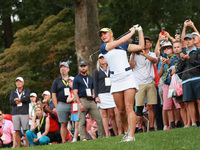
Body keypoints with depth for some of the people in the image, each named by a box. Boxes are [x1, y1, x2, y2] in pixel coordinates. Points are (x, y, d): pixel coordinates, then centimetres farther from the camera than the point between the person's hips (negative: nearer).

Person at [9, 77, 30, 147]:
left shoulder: (27, 90, 11)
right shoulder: (13, 92, 18)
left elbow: (27, 98, -9)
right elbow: (11, 102, 2)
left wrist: (17, 99, -2)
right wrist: (22, 99, -5)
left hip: (24, 113, -2)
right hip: (15, 114, 2)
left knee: (26, 131, -7)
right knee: (17, 132, -1)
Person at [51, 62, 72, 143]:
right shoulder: (56, 81, 13)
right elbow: (53, 95, 9)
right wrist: (57, 107, -1)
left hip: (73, 105, 0)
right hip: (62, 105, 0)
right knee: (64, 124, 1)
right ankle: (63, 141, 2)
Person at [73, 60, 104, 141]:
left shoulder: (90, 78, 20)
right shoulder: (77, 79, 4)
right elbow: (75, 92, -3)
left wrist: (93, 94, 4)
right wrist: (80, 104, -13)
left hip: (91, 101, 5)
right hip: (82, 100, -5)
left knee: (99, 119, -2)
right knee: (82, 121, -7)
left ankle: (101, 136, 4)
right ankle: (83, 138, -6)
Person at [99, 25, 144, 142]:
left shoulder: (123, 46, 14)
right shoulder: (103, 47, 7)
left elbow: (141, 46, 15)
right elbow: (120, 41, -2)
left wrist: (140, 31, 16)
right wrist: (132, 31, 9)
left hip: (128, 77, -1)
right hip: (115, 80, 1)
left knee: (129, 108, -13)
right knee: (121, 110, 1)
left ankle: (131, 136, -20)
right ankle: (127, 131, 19)